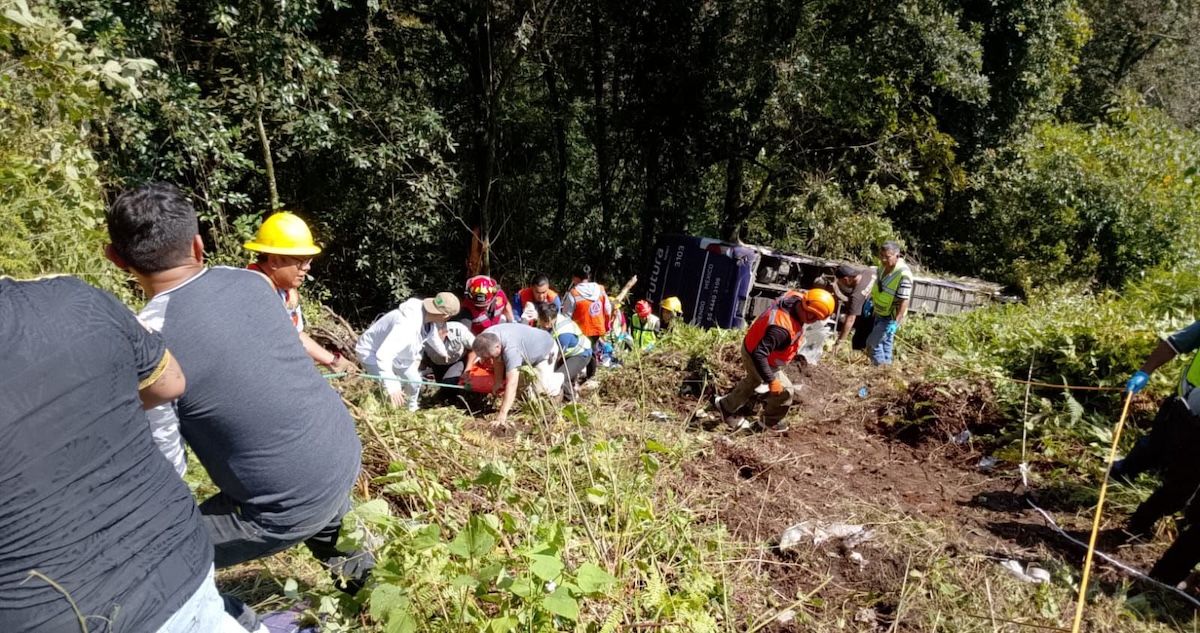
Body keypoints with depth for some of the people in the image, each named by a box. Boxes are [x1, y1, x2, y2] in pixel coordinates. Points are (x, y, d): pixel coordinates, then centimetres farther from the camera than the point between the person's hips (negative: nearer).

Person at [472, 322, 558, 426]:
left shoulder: (510, 348, -46)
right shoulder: (487, 338, -22)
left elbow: (512, 384, -51)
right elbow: (499, 360, 0)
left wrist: (502, 414, -55)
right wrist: (498, 382, 2)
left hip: (545, 349, -7)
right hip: (527, 352, 8)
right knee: (520, 387, 12)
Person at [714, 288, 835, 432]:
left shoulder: (796, 297, -20)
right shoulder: (782, 328, -45)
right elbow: (759, 355, -43)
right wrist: (771, 381, -35)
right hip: (755, 356, -9)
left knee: (753, 381, 31)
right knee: (784, 390, 4)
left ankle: (727, 407, 51)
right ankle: (771, 422, 30)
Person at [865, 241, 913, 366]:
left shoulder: (903, 275, -32)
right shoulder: (884, 265, -7)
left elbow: (904, 301, -30)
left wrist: (896, 322, -31)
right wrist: (871, 301, 14)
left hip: (890, 317, -8)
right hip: (880, 313, 8)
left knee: (872, 343, -5)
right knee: (885, 342, 21)